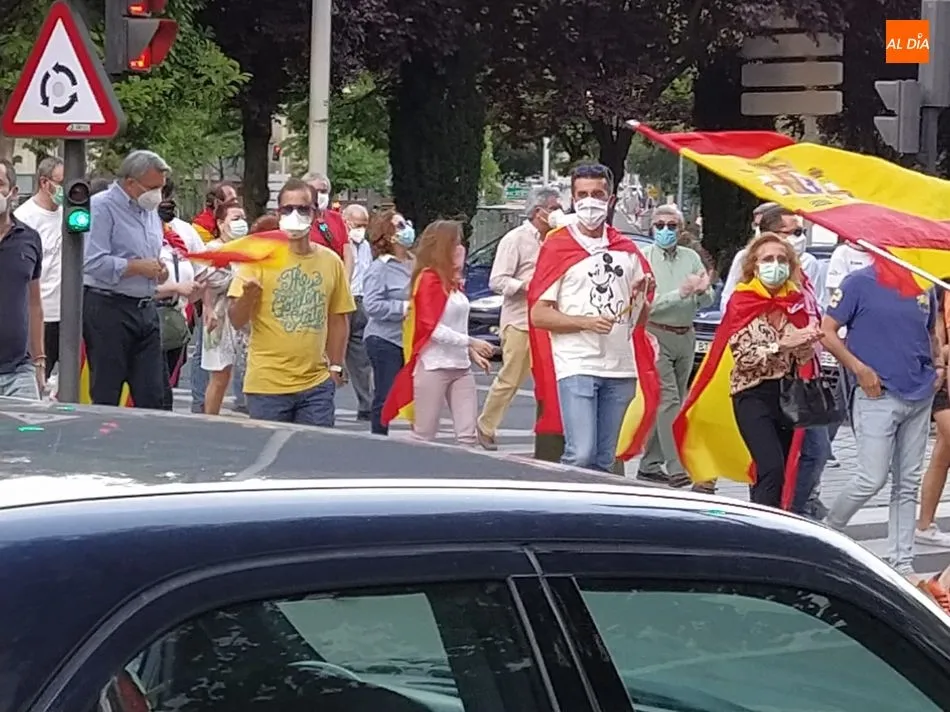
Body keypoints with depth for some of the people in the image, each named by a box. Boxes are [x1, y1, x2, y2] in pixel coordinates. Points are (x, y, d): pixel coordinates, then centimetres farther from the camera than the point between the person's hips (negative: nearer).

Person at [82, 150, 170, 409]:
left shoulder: (150, 210, 17)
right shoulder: (101, 207, -9)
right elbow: (93, 262, -20)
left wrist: (158, 269, 6)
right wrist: (139, 267, -15)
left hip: (146, 308, 8)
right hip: (108, 308, -8)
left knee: (152, 397, 5)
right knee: (106, 397, -3)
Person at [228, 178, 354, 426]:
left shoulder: (330, 261, 7)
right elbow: (237, 321, -7)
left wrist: (336, 366, 13)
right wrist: (249, 293, -26)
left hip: (317, 384, 3)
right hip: (267, 385, -3)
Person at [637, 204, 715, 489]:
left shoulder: (691, 258, 12)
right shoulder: (645, 258, -4)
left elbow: (707, 302, 10)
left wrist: (703, 291, -13)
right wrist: (682, 292, -19)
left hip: (685, 336, 6)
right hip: (657, 335, -6)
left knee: (668, 402, 9)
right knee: (668, 401, -14)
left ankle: (650, 465, 17)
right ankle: (676, 469, -18)